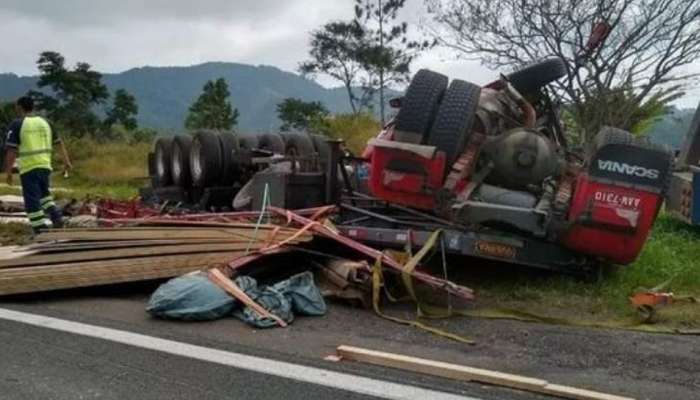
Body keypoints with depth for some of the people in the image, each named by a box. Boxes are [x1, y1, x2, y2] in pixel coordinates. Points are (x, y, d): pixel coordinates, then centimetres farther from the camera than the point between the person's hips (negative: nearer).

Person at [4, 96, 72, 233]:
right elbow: (59, 142, 13)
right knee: (44, 194, 26)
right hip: (45, 166, 5)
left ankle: (41, 231, 0)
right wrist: (66, 161, 20)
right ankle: (56, 216, 7)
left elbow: (11, 150, -10)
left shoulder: (17, 124, -6)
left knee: (32, 201, 1)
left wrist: (8, 172, -6)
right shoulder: (44, 122, 10)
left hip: (28, 168, -5)